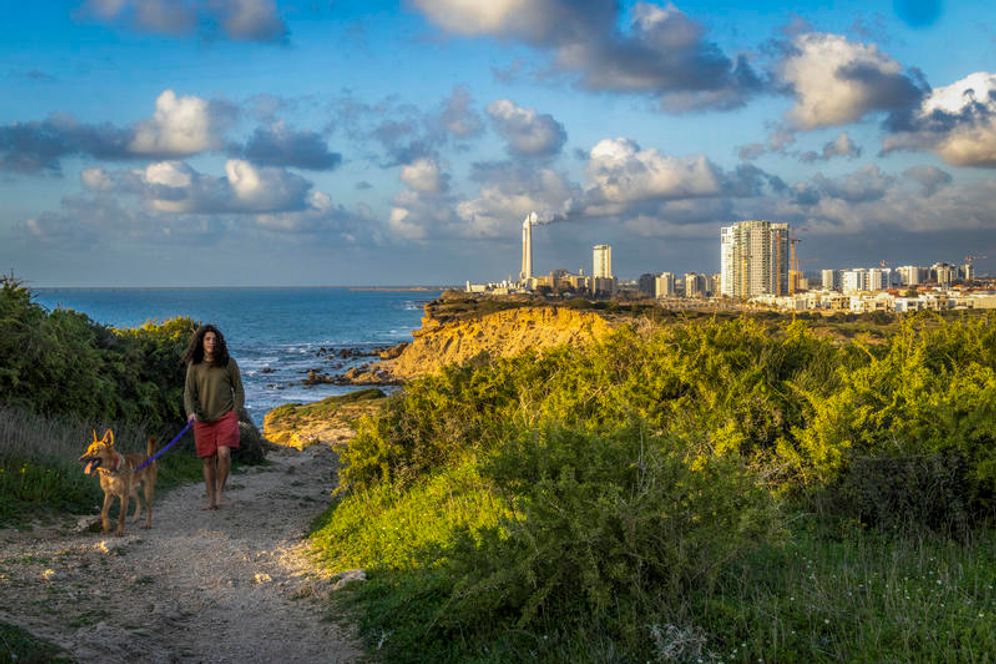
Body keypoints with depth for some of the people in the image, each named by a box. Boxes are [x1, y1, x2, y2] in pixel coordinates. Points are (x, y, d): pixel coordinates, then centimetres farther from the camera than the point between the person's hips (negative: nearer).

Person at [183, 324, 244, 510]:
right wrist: (191, 412, -17)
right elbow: (189, 392, 0)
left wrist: (235, 413, -3)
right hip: (203, 419, 2)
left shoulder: (228, 363, 0)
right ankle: (211, 500, 17)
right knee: (208, 460, 6)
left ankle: (219, 491, 0)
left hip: (225, 416, -2)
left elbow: (238, 389, 6)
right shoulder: (194, 366, 2)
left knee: (224, 453, -20)